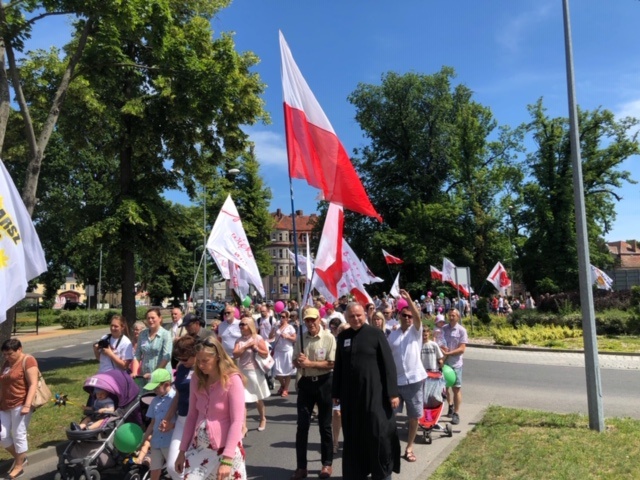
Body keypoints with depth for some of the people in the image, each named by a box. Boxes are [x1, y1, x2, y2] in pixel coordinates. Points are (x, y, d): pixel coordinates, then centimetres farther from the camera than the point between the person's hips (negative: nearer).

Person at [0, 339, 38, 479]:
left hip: (21, 405, -7)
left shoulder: (27, 360, -11)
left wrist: (27, 405, -22)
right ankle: (19, 458, 28)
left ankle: (19, 466, 15)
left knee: (18, 435, 0)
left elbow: (33, 384, -16)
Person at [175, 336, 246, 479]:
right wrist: (183, 450, 9)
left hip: (226, 447, -5)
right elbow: (192, 415, 9)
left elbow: (237, 421, -16)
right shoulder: (197, 379, 3)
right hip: (198, 447, 5)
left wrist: (227, 459, -19)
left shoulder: (232, 380, -14)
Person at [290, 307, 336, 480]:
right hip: (306, 383, 3)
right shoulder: (301, 338, 3)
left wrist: (310, 363, -20)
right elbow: (296, 362, 7)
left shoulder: (329, 338, -10)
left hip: (324, 383, -3)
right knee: (302, 425, 5)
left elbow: (332, 364, -15)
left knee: (325, 425, 10)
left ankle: (327, 463, 26)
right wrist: (299, 362, -17)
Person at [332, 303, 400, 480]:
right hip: (350, 393, 4)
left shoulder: (376, 334, -6)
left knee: (379, 432, 2)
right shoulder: (342, 337, 5)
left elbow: (388, 364, -7)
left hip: (374, 392, -4)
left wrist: (393, 392, -11)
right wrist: (336, 392, 10)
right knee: (353, 435, 12)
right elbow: (338, 367, 11)